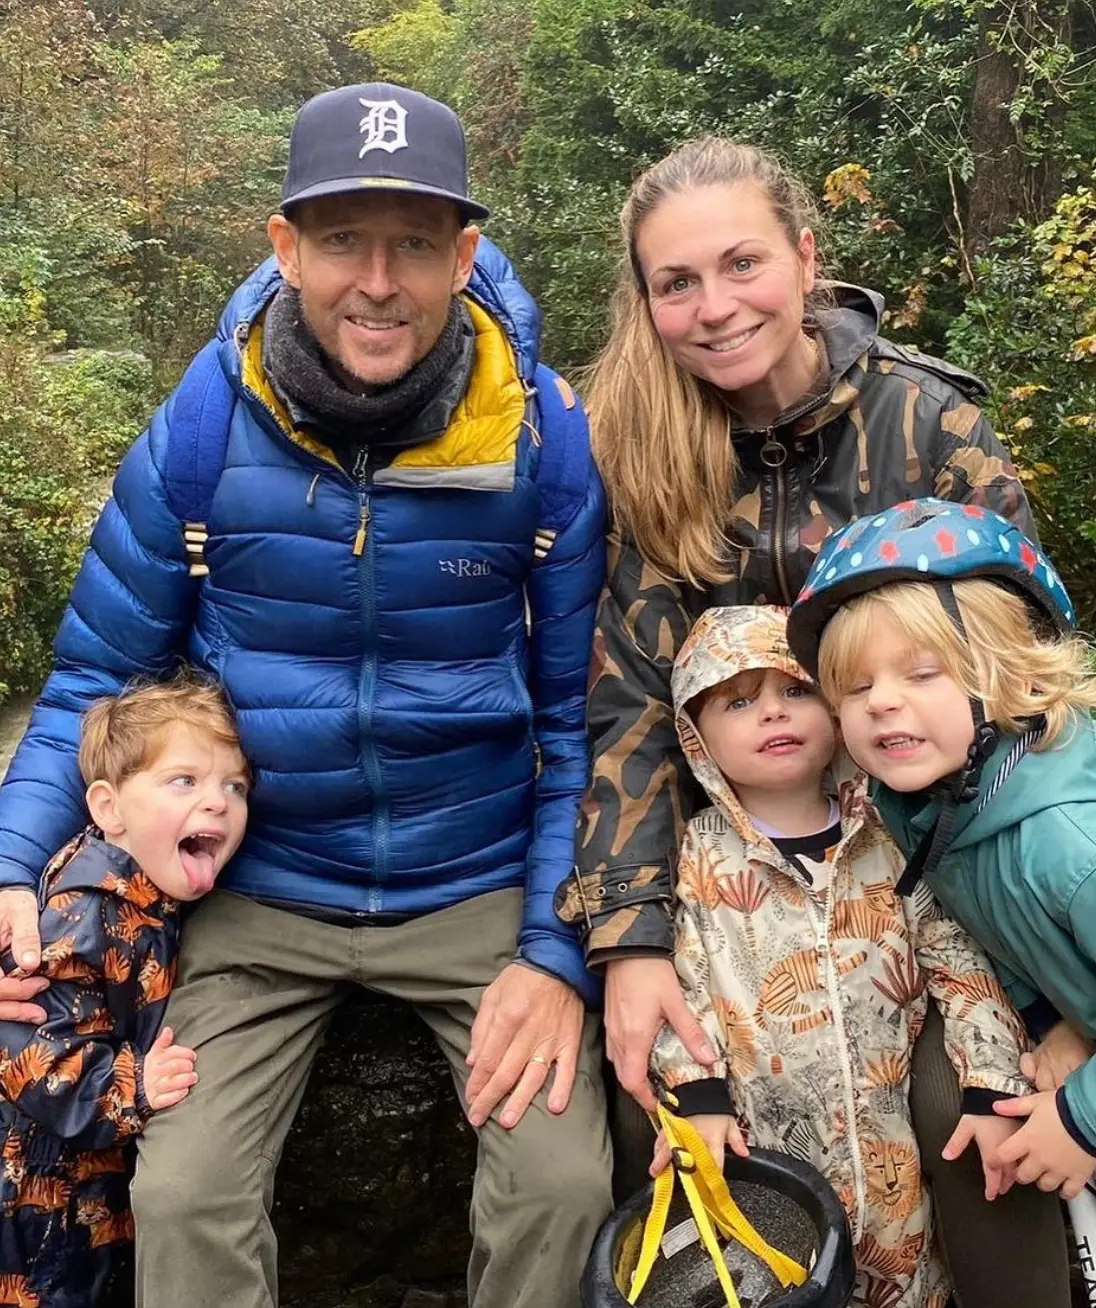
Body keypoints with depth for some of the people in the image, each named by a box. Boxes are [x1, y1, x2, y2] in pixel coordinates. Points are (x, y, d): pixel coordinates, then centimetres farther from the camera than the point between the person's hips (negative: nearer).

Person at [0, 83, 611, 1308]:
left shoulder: (549, 439, -13)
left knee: (562, 1184, -12)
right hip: (263, 895, 1)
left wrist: (560, 950, -12)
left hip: (481, 889, 0)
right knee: (184, 1197, -11)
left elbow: (584, 716, -5)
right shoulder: (200, 432, -11)